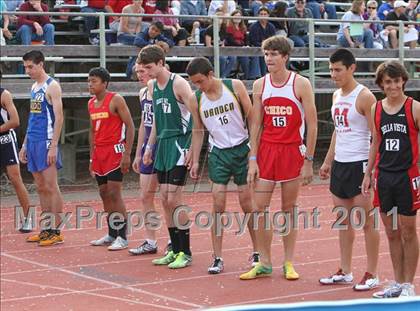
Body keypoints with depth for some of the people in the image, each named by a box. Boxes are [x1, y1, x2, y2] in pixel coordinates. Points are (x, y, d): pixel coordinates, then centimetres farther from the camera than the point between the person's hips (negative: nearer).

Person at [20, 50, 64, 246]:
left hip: (46, 142, -8)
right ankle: (46, 229, 14)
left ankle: (56, 232, -4)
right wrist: (25, 144, 19)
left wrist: (53, 146, -21)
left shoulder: (52, 86, -9)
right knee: (41, 188, 9)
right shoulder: (34, 87, 17)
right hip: (33, 142, 8)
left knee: (51, 187, -6)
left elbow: (59, 117, -15)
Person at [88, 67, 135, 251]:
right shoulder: (91, 103, 12)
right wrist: (92, 157, 17)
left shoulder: (116, 100, -10)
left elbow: (130, 126, -12)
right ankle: (111, 235, 19)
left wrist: (127, 154, -19)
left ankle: (122, 237, -6)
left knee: (114, 194, -11)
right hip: (99, 152, 8)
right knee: (104, 193, 10)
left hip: (114, 151, -8)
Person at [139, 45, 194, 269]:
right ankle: (175, 250, 16)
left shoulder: (179, 84, -12)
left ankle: (185, 253, -1)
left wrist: (192, 149, -19)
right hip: (163, 144, 8)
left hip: (179, 143, -8)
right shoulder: (152, 86, 12)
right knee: (165, 200, 7)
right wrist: (149, 147, 21)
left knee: (174, 200, -9)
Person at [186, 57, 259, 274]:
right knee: (218, 205, -5)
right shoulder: (196, 100, -3)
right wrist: (195, 161, 4)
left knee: (247, 203, 4)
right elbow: (198, 131, 8)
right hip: (218, 152, 2)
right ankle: (217, 258, -1)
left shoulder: (235, 87, -9)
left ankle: (257, 252, 19)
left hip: (241, 149, -1)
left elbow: (251, 117, -3)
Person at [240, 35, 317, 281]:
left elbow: (312, 125, -6)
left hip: (292, 150, -3)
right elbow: (256, 125, 7)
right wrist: (253, 159, 0)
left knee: (289, 208, 4)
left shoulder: (301, 84, -7)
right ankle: (264, 263, 10)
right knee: (260, 207, 0)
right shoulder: (260, 85, 4)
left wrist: (309, 161, -9)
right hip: (266, 150, 3)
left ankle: (289, 263, 13)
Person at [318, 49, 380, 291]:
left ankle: (372, 275, 7)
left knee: (367, 222, 0)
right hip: (339, 164, 8)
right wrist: (328, 161, 20)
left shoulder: (364, 96, -12)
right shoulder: (336, 96, 12)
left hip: (359, 164, -8)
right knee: (344, 221, 12)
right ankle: (345, 272, 20)